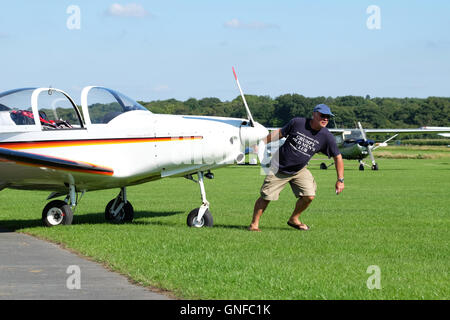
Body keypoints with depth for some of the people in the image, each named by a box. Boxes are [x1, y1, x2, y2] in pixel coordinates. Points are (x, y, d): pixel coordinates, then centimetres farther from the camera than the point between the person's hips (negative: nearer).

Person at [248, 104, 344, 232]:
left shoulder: (326, 137, -11)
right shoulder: (297, 123, -15)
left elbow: (338, 157, -5)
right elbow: (280, 133, -1)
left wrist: (340, 180, -10)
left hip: (299, 171, 3)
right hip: (279, 168, -3)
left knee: (309, 196, -9)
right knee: (266, 197, -5)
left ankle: (294, 219, 17)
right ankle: (254, 224, 13)